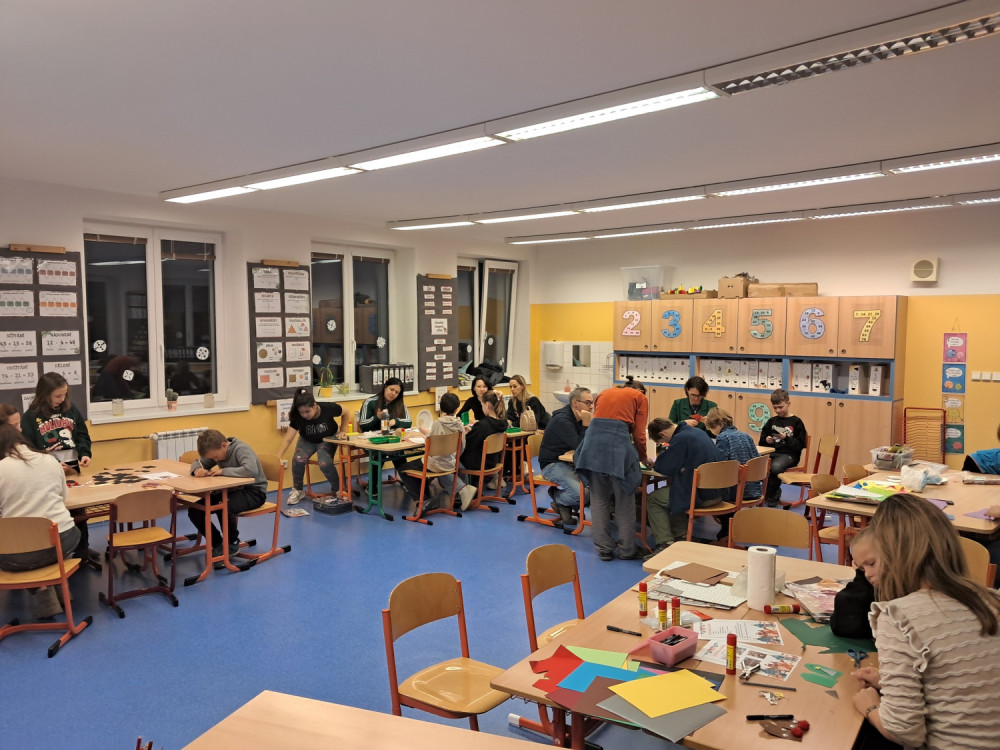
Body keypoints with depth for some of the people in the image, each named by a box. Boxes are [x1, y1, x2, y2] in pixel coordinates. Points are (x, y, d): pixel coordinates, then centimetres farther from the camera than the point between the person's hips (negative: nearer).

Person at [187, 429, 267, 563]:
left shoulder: (241, 449, -21)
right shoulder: (216, 452, 3)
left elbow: (251, 470, -39)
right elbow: (197, 462, 16)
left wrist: (223, 471, -28)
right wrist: (197, 469, -10)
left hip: (253, 491, -8)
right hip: (232, 490, 8)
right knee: (194, 510, -11)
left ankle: (232, 543, -8)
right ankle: (217, 544, 6)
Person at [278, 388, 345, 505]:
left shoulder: (328, 408, -31)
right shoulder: (298, 417, -28)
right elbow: (287, 439, -31)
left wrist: (342, 430, -15)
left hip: (328, 440, -2)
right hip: (307, 441, 2)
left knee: (325, 463, -29)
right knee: (298, 459, -27)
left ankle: (337, 490, -3)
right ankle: (297, 490, -2)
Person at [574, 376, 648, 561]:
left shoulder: (604, 393, 27)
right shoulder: (640, 397, 16)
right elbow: (639, 435, 8)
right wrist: (643, 457, 26)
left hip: (593, 441, 4)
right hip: (618, 442, -4)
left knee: (599, 499, 12)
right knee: (624, 501, 10)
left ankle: (604, 548, 17)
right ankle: (627, 549, 19)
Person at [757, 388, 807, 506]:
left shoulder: (796, 422, 5)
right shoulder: (771, 421, 18)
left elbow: (800, 445, -2)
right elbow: (761, 442, 20)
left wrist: (786, 438, -16)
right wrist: (766, 440, -2)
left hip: (789, 454, -5)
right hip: (772, 452, 5)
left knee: (776, 466, -38)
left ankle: (771, 494, -9)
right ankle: (774, 492, -4)